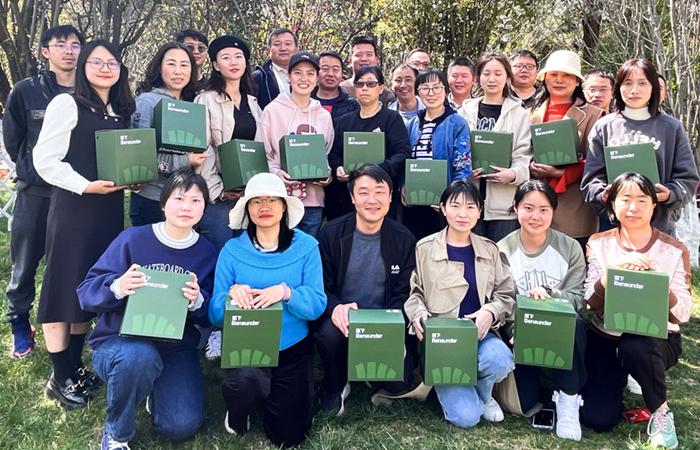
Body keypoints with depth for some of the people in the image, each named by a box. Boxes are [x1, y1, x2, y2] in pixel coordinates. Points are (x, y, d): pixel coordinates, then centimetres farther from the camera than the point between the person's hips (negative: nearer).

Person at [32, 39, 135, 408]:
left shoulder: (121, 112, 15)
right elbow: (45, 159, -11)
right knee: (64, 286, -1)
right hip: (73, 208, -7)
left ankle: (75, 365, 24)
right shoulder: (67, 104, -5)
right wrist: (85, 186, -21)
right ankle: (59, 377, 9)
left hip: (110, 208, 7)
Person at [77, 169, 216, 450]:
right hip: (118, 340, -2)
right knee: (139, 356, -38)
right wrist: (117, 287, -32)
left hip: (176, 347, 2)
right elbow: (86, 292, -10)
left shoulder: (207, 253, -1)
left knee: (182, 426, -16)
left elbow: (209, 318, 2)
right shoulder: (133, 239, -9)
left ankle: (155, 389, 21)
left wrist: (198, 302, -21)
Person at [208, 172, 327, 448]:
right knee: (245, 381, -36)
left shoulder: (306, 246, -5)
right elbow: (215, 314, -5)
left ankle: (271, 393, 36)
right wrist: (231, 294, -27)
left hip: (293, 349, 1)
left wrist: (286, 292, -31)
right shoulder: (233, 249, -4)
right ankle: (237, 417, 4)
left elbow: (317, 305, -11)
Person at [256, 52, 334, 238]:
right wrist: (275, 172, -17)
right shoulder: (273, 110, 1)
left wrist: (327, 174, 0)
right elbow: (261, 154, 1)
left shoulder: (324, 116, 12)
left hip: (314, 201, 4)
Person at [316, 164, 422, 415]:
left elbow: (403, 293, 0)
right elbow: (321, 287, -4)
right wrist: (335, 308, -27)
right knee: (329, 333, -34)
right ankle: (334, 387, -1)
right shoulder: (332, 234, -3)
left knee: (398, 379, -23)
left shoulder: (403, 239, 0)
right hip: (341, 318, 0)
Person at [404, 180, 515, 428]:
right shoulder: (424, 248, 0)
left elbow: (506, 296, 8)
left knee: (500, 360, -34)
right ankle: (458, 392, 21)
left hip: (480, 332, 3)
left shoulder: (489, 249, 9)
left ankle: (482, 394, 4)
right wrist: (419, 313, -19)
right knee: (465, 416, -19)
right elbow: (413, 293, 3)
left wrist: (491, 311, -13)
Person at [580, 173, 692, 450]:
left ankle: (660, 411, -8)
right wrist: (612, 271, -29)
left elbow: (682, 313, -12)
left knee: (634, 345, -38)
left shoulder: (674, 250, -6)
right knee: (596, 419, -14)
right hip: (605, 337, 1)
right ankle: (619, 378, 21)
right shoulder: (598, 244, -2)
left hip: (657, 339, -1)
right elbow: (591, 301, -11)